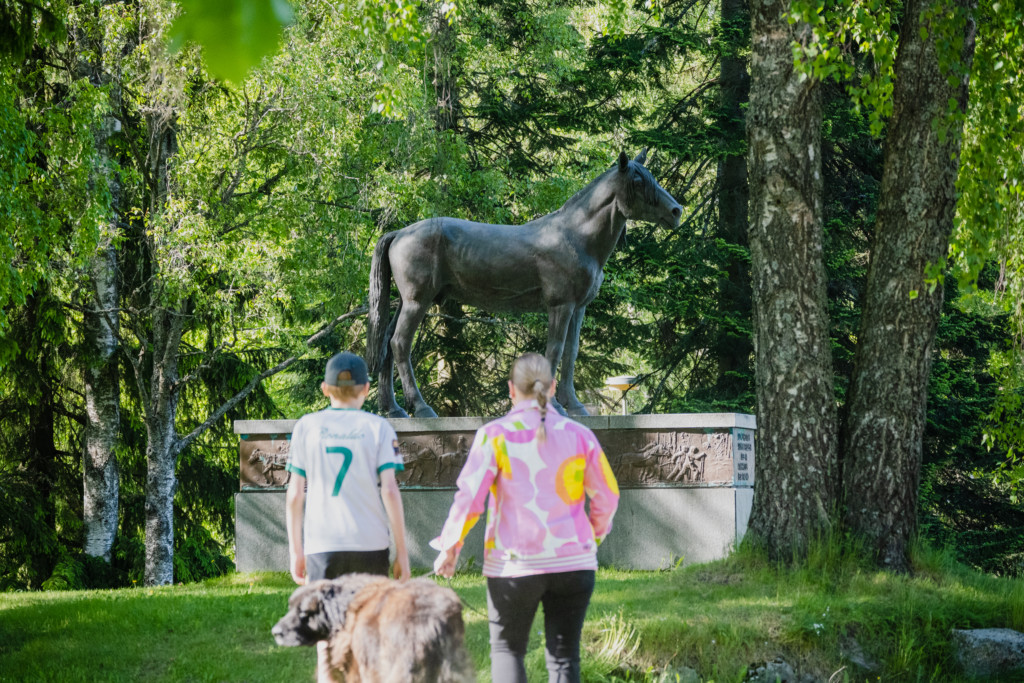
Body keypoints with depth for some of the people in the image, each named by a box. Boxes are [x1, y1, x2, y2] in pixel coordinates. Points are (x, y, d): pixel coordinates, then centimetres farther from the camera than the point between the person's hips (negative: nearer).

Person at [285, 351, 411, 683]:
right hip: (370, 544, 0)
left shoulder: (307, 427, 3)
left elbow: (295, 496, 3)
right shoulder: (377, 428, 1)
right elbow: (390, 491, -4)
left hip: (322, 546, 0)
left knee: (327, 643, 0)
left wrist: (295, 551, 11)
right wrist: (402, 550, 1)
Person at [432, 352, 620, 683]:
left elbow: (469, 497, -9)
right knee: (564, 656, 7)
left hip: (515, 564, -2)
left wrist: (450, 546, 4)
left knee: (507, 649, 12)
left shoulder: (494, 435, -6)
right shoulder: (578, 435, 2)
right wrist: (595, 532, 27)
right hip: (573, 561, 2)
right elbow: (607, 496, 8)